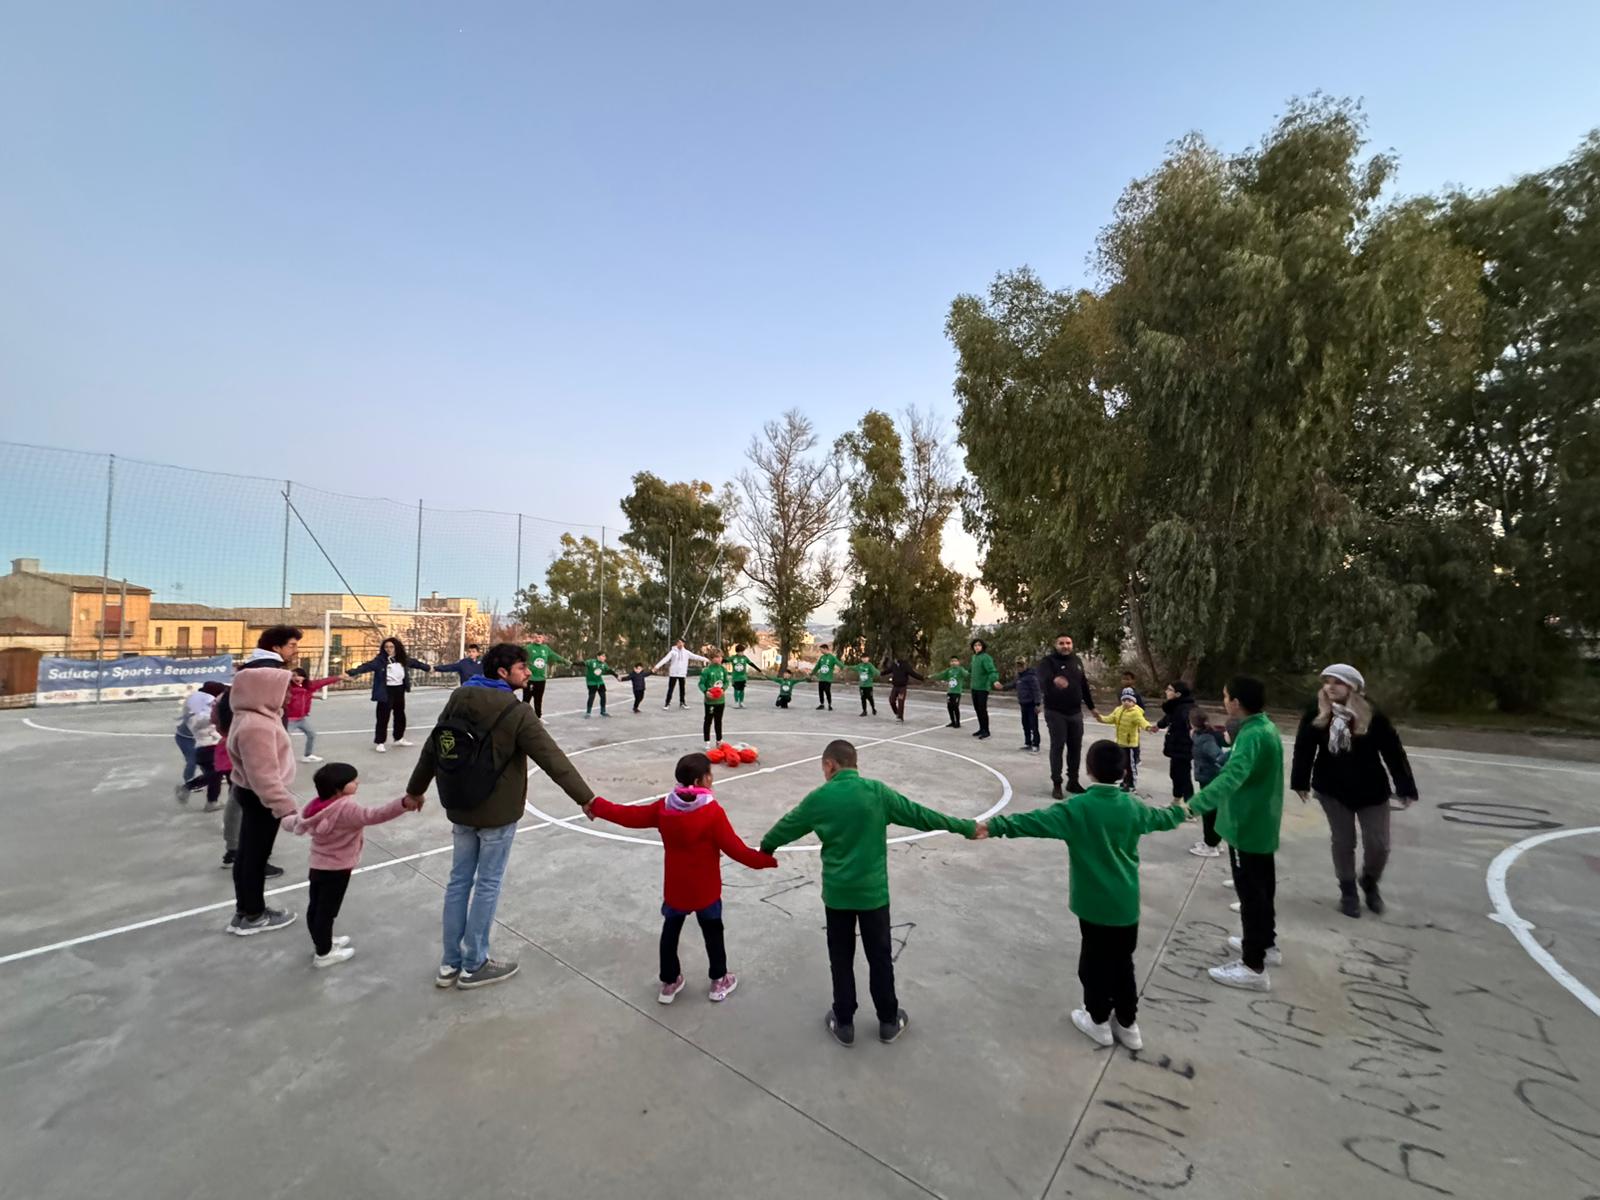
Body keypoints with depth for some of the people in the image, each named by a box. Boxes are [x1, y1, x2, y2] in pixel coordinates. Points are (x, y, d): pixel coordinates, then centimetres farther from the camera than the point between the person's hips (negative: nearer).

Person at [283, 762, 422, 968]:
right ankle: (323, 954, 21)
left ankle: (321, 941, 42)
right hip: (336, 870, -8)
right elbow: (373, 815, -45)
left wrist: (286, 820, 39)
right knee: (327, 911, 6)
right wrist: (403, 803, -57)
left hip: (318, 865, 8)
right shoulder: (346, 809, -29)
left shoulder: (318, 806, -3)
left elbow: (296, 823, 15)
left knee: (315, 907, 22)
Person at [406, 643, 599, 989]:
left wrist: (416, 789, 28)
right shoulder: (517, 713, -20)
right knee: (488, 885, 7)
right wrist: (586, 797, -16)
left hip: (460, 809, 7)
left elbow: (431, 749, 13)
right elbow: (553, 759, -22)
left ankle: (450, 964, 27)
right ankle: (473, 966, 20)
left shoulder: (456, 701, 1)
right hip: (498, 813, -7)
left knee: (459, 880, 16)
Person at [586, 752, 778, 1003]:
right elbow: (736, 850, -24)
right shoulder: (713, 812, -25)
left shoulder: (663, 807, -11)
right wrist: (769, 859, -12)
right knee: (712, 933, 18)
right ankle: (719, 982, 33)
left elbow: (629, 815, 1)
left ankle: (669, 983, 36)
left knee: (670, 932, 23)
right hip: (705, 890, -3)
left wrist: (595, 806, 16)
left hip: (674, 889, 3)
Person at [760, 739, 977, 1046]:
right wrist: (965, 827, 6)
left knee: (841, 959, 17)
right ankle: (888, 1021, 31)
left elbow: (787, 826, 6)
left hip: (836, 892, 0)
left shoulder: (819, 798, -9)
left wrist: (765, 846, 27)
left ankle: (843, 1023, 29)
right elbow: (919, 814, -5)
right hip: (873, 890, 0)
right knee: (880, 957, 17)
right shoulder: (876, 791, -11)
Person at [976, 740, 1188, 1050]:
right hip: (1127, 904, 5)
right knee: (1123, 963, 20)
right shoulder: (1132, 807, -2)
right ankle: (1128, 1024, 32)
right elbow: (1160, 818, 20)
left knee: (1095, 963, 13)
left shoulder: (1076, 809, -19)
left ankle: (1099, 1022, 28)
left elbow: (1036, 821, -29)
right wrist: (1179, 811, 42)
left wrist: (995, 825, -33)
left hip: (1095, 904, -5)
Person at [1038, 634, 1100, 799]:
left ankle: (1073, 782, 25)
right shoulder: (1048, 661, -12)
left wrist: (1092, 707, 21)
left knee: (1076, 748, 11)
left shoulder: (1077, 661, 8)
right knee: (1057, 747, -3)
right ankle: (1056, 784, 7)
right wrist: (1054, 680, -57)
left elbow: (1084, 685, 18)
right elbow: (1042, 678, -34)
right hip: (1055, 713, -5)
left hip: (1075, 713, 6)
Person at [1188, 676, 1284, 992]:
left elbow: (1231, 777, -41)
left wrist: (1193, 805, -47)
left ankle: (1254, 967, 12)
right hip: (1261, 823, 10)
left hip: (1247, 826, -10)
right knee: (1261, 887, 23)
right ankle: (1266, 943, 40)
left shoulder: (1253, 735, -27)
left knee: (1250, 893, 1)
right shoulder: (1265, 727, 5)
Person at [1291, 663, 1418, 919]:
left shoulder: (1373, 717, -15)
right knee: (1343, 842, 9)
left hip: (1371, 790, 0)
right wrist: (1301, 782, -1)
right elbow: (1304, 750, -5)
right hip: (1332, 789, 0)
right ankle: (1348, 891, 28)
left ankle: (1370, 883, 35)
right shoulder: (1316, 715, -12)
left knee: (1378, 844, 5)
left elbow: (1393, 753, -9)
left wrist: (1406, 789, -7)